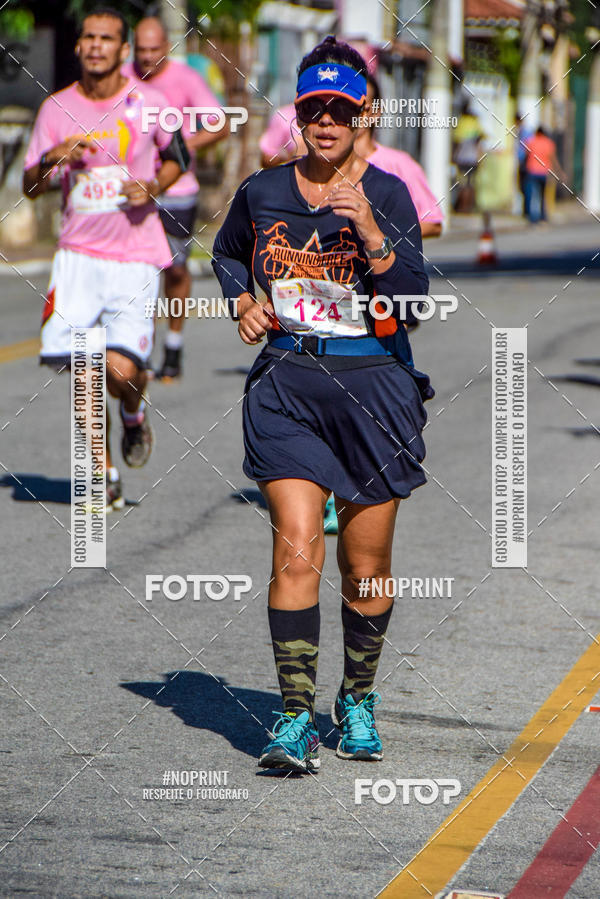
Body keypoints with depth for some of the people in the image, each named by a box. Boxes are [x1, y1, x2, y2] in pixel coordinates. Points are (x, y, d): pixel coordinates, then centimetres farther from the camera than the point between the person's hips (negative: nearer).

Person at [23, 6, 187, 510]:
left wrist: (152, 188, -5)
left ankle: (134, 413, 23)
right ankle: (104, 476, 15)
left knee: (122, 369, -14)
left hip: (135, 256, -2)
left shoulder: (147, 104, -1)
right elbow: (30, 187, 7)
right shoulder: (57, 109, 3)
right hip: (78, 254, 2)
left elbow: (178, 158, 16)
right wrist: (52, 158, -14)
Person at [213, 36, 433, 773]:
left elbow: (413, 296, -13)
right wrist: (243, 302, 8)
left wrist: (369, 229, -24)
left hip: (372, 383, -1)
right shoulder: (261, 193, 5)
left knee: (366, 565, 7)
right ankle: (296, 715, -12)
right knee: (296, 547, -13)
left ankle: (357, 699, 30)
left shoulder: (387, 195, -3)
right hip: (287, 385, 1)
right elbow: (227, 253, 26)